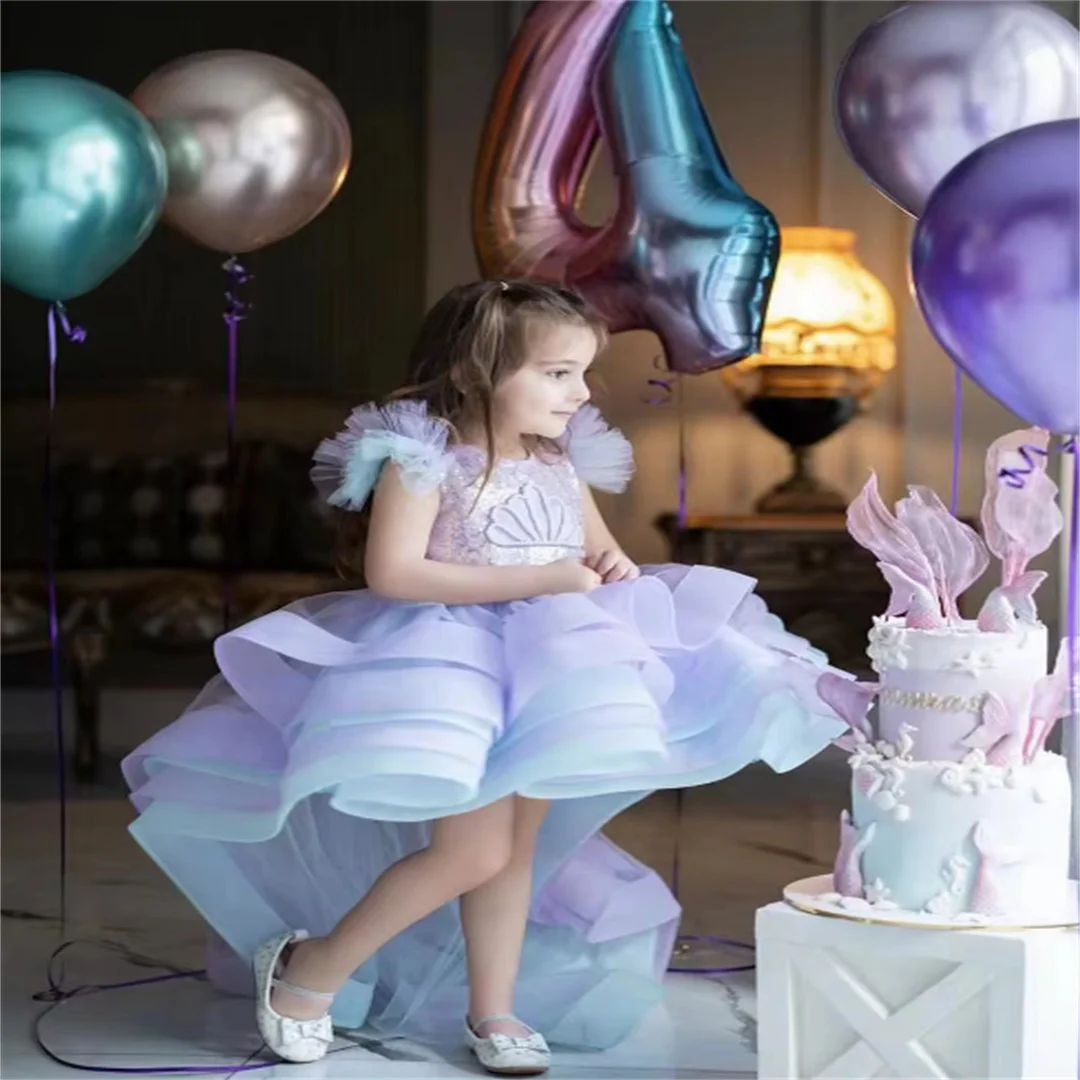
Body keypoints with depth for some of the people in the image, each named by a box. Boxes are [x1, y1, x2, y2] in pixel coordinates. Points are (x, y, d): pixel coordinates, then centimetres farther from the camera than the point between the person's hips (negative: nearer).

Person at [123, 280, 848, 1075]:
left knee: (518, 848, 11)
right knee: (473, 854, -13)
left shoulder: (565, 464, 8)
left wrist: (617, 568, -4)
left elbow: (599, 549, 23)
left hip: (549, 673, 7)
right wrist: (533, 579, -25)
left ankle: (492, 1008, 24)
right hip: (457, 670, -7)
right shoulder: (424, 459, -14)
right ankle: (308, 967, 4)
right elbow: (392, 573, -23)